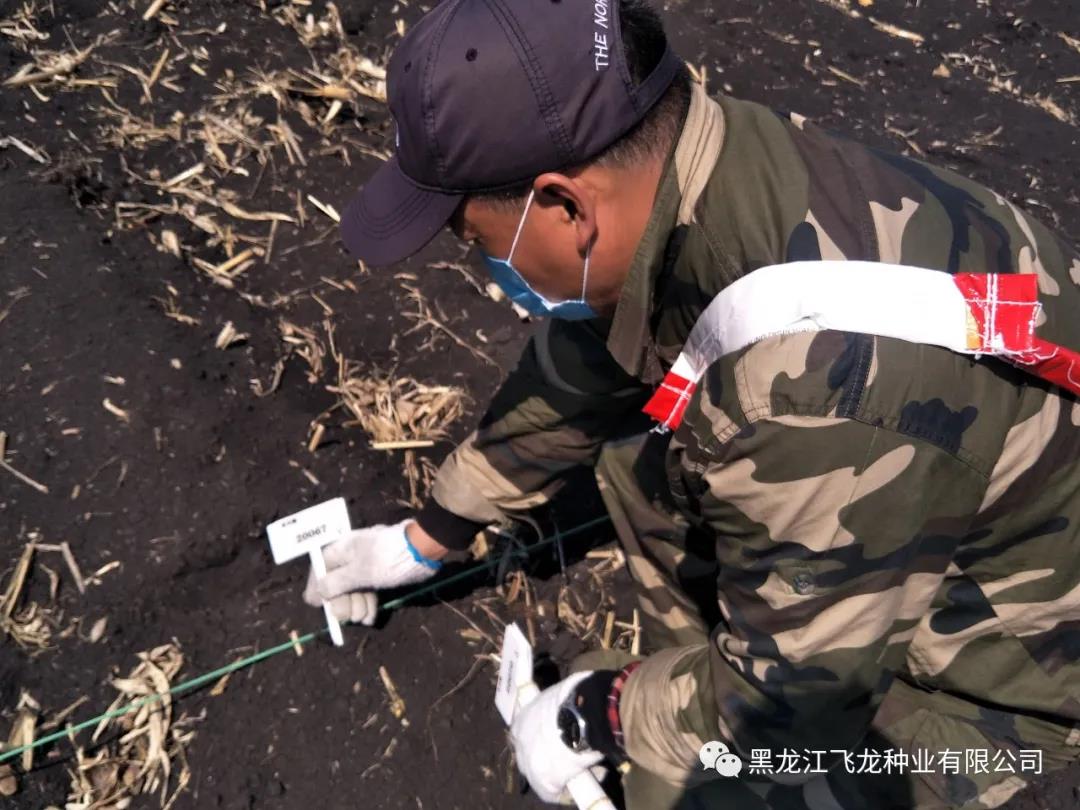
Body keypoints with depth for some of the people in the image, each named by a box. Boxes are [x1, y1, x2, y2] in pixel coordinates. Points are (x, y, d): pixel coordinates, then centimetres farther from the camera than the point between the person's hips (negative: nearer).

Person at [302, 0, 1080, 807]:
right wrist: (428, 536, 17)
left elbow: (789, 692, -25)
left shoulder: (823, 385, -40)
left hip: (1000, 626, -6)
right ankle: (700, 679, 12)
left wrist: (596, 717, -6)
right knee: (634, 406, 0)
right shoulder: (674, 174, -14)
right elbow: (576, 372, 4)